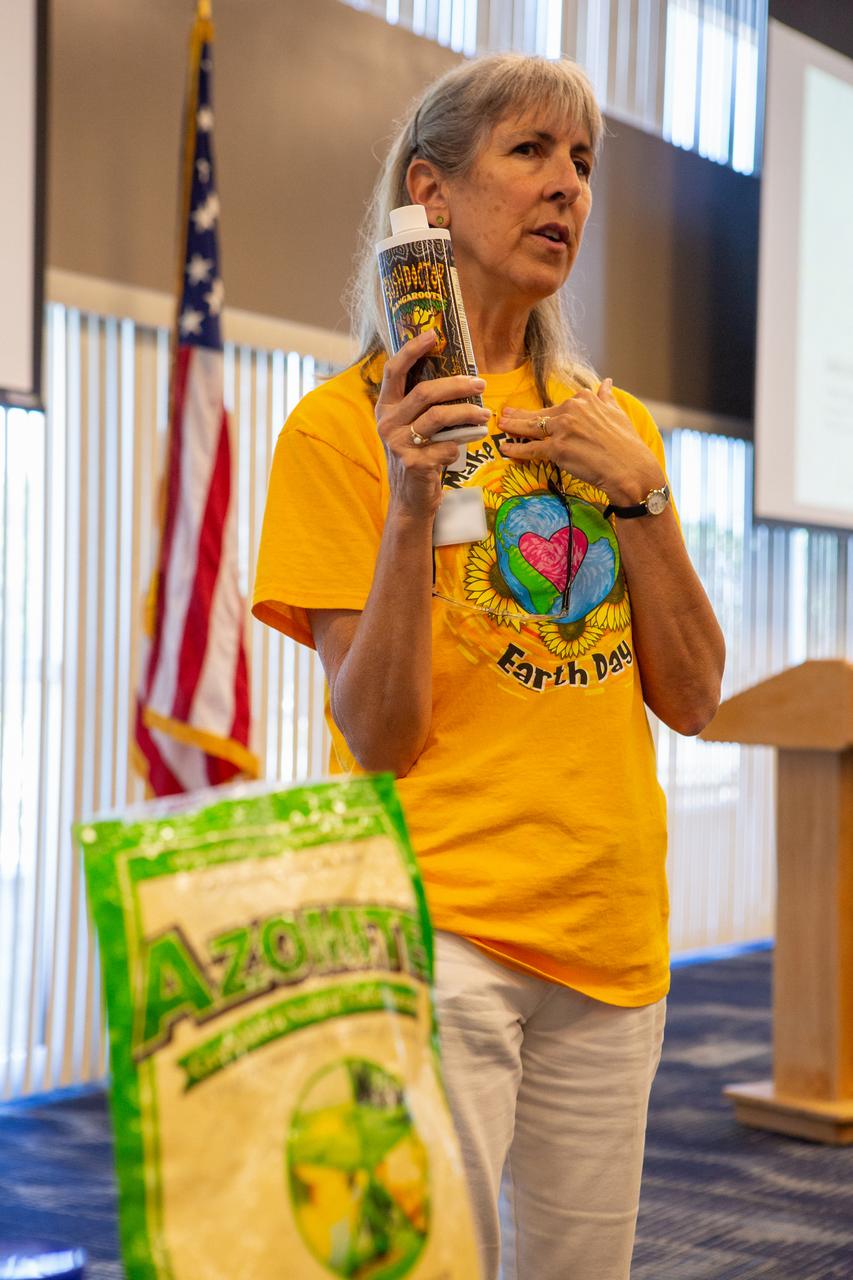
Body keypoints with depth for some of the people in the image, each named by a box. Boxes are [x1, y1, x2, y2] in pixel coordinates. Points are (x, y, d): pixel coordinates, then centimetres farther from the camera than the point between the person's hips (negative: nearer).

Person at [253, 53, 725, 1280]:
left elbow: (693, 701, 5)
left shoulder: (615, 425, 12)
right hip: (442, 920, -5)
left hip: (612, 930, 6)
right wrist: (410, 503, -23)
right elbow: (381, 736, -11)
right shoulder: (344, 423, -5)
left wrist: (634, 487, -6)